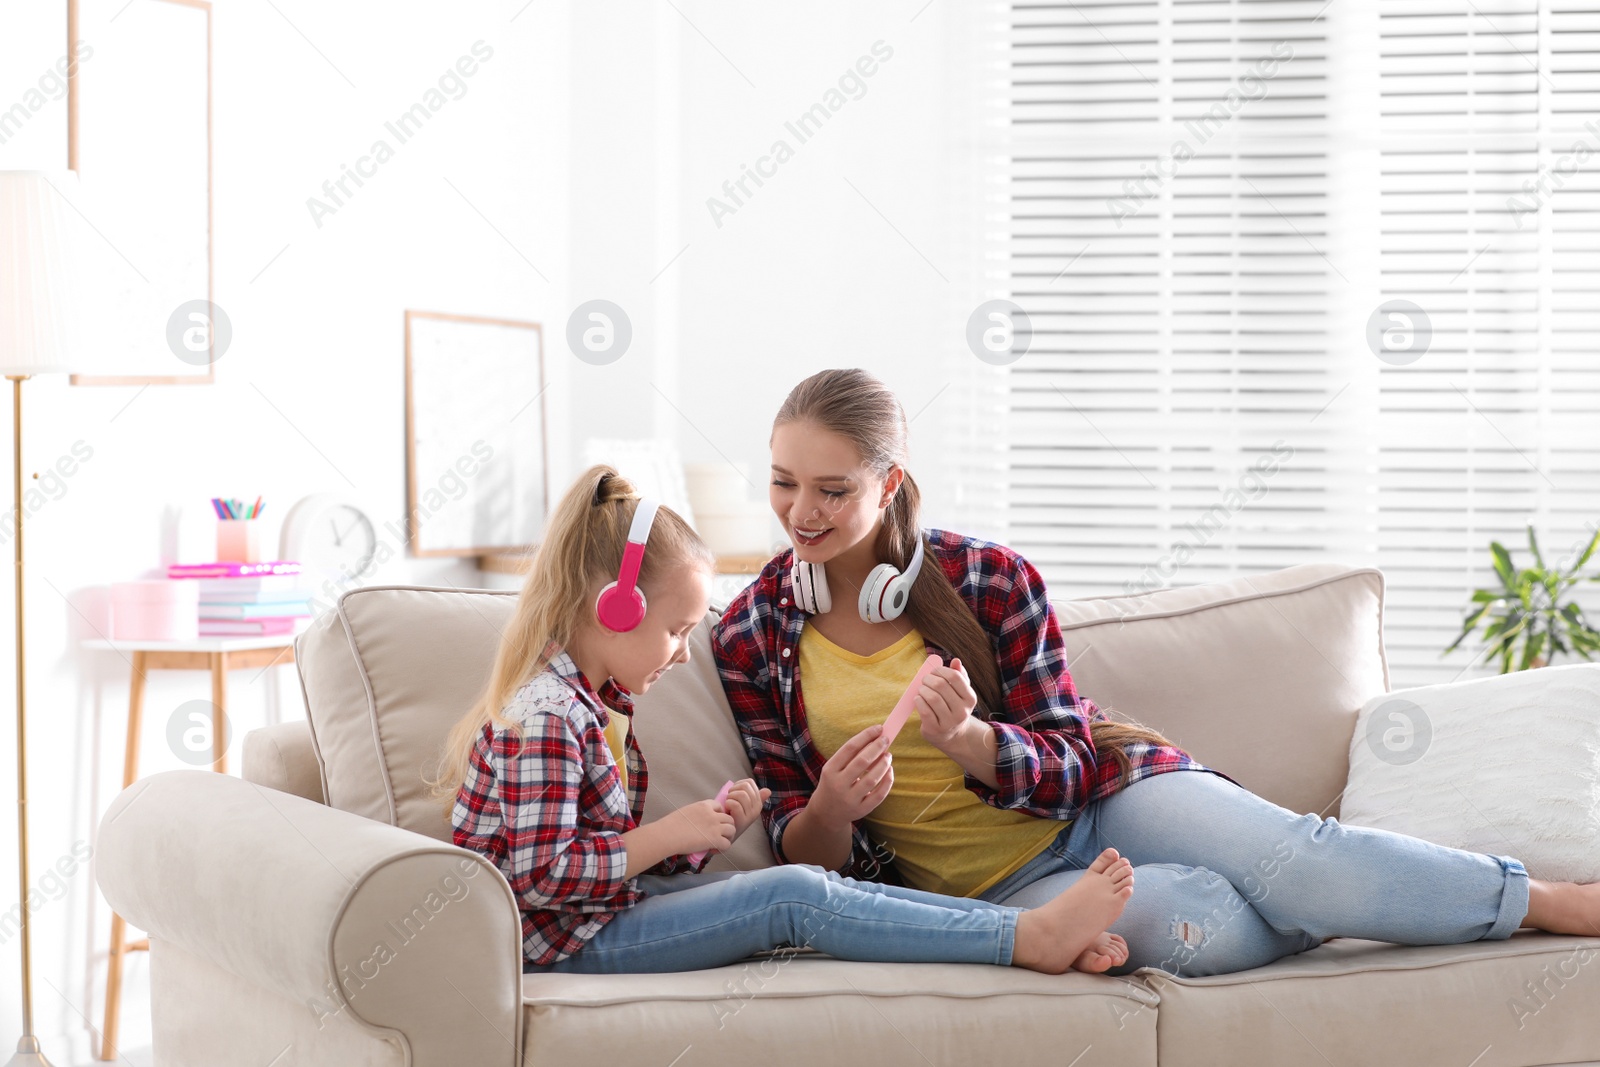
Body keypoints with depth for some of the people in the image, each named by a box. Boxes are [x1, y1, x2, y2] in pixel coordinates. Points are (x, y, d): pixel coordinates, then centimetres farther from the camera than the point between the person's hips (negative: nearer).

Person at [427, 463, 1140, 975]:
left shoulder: (597, 700, 15)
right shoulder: (544, 720, -20)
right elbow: (542, 876, -26)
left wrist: (704, 829, -1)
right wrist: (667, 836, -18)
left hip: (616, 904, 10)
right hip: (569, 940, -10)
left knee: (813, 886, -3)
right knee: (797, 898, -18)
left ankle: (1044, 941, -10)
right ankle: (1032, 939, -18)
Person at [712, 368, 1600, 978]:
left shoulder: (989, 579, -8)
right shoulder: (750, 639, -5)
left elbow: (1069, 766, -5)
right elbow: (801, 851, 0)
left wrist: (968, 739, -28)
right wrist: (831, 809, -27)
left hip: (1103, 797, 1)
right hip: (992, 883, 0)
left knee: (1294, 858, -29)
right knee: (1186, 917, -33)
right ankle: (1333, 909, -5)